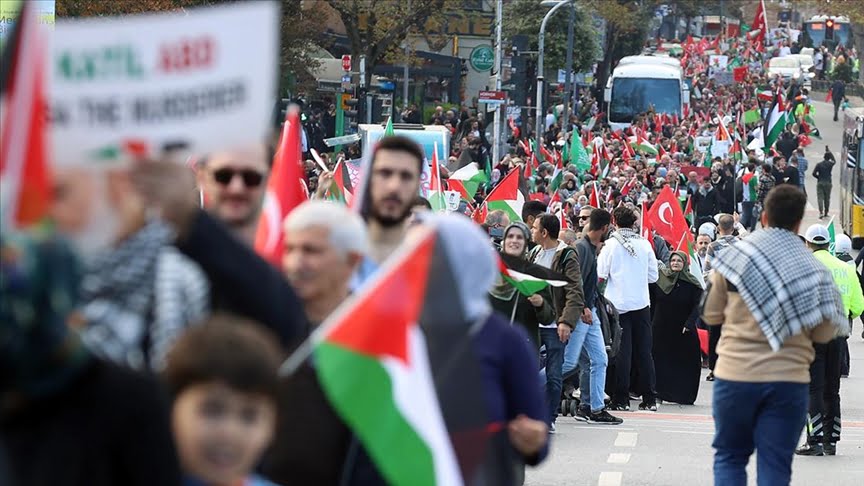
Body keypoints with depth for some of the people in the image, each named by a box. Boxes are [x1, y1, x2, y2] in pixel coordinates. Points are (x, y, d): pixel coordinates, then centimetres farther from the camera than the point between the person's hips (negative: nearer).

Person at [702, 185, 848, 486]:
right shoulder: (814, 270, -2)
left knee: (729, 457, 14)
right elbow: (824, 333, 2)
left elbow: (711, 315, 5)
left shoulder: (734, 257, -3)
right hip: (789, 379, 0)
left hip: (736, 375, 0)